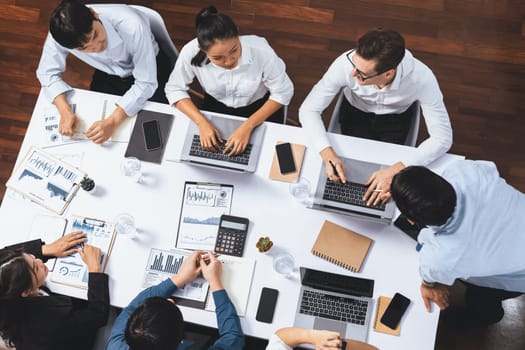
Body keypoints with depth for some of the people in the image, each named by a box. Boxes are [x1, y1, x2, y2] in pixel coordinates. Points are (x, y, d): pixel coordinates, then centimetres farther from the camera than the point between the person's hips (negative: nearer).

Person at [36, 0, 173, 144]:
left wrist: (112, 122, -42)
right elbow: (47, 72, -12)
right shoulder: (61, 33, -28)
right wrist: (65, 111, -30)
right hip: (108, 76, 3)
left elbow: (146, 83, -32)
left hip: (150, 73, -3)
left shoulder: (132, 26, -38)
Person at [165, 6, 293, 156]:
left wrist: (247, 126, -30)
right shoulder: (191, 52, -30)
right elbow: (174, 89, -13)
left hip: (260, 107, -1)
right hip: (216, 106, 2)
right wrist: (202, 122, -28)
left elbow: (283, 92, -21)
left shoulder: (260, 50, -34)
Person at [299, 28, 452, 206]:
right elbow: (308, 110, -27)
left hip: (395, 117, 0)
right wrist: (327, 153, -43)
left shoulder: (421, 78, -37)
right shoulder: (345, 64, -37)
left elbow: (443, 138, -31)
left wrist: (395, 170, -43)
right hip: (355, 112, 1)